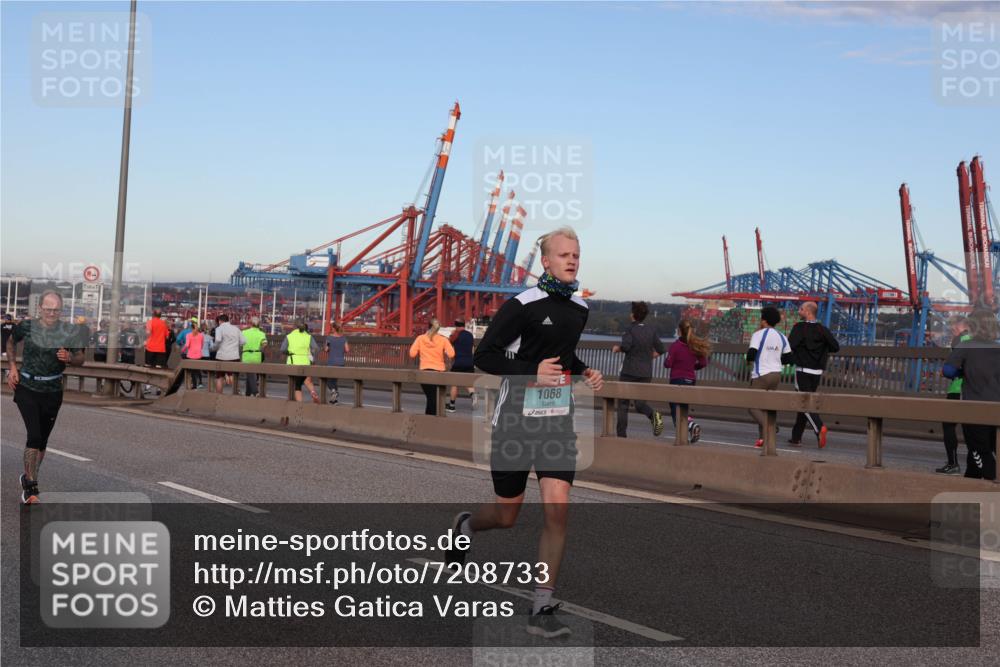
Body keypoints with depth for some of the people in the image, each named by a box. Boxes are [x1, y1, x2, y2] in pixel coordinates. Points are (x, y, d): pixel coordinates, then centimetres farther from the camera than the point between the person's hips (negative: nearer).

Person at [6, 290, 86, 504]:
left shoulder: (69, 331, -5)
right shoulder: (27, 326, -4)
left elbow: (80, 359, 1)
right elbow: (11, 342, 16)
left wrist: (69, 358, -22)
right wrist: (13, 367, 6)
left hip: (52, 392, 2)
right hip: (27, 388, -2)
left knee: (43, 440, 12)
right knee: (34, 435, -18)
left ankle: (28, 478, 34)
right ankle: (30, 487, -14)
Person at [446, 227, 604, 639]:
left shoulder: (580, 308, 10)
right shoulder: (523, 305, -12)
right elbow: (484, 356, -12)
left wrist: (584, 372, 7)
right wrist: (533, 372, -24)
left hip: (558, 422, 5)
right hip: (516, 421, -5)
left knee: (557, 509, -10)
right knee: (507, 515, 8)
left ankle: (542, 609, -1)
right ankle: (465, 526, 45)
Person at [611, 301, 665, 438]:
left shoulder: (630, 329, -8)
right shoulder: (652, 330, 5)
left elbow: (626, 346, -22)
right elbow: (660, 350, 4)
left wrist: (617, 348, -2)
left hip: (629, 371, -4)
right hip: (646, 373, 4)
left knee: (623, 404, 7)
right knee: (640, 402, 10)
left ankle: (621, 435, 5)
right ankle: (654, 415, -22)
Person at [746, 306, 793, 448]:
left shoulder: (758, 334, -9)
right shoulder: (781, 337, 9)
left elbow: (751, 354, -18)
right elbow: (788, 358, 11)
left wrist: (748, 359, 4)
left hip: (761, 375, -6)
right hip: (776, 374, 6)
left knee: (753, 406, 0)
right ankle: (762, 437, 12)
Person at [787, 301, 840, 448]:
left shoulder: (799, 328, -10)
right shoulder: (822, 330, 4)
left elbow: (789, 346, -18)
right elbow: (836, 347, 0)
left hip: (803, 371, -5)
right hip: (817, 372, 5)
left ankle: (819, 427, -29)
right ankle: (796, 437, 18)